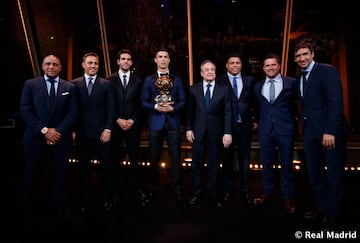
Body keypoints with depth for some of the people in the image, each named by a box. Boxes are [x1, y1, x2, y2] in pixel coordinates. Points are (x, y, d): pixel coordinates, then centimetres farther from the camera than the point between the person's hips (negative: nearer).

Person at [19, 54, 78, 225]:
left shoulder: (69, 87, 7)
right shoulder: (30, 84, 4)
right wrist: (44, 130, -13)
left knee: (61, 176, 11)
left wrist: (58, 131, -12)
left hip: (61, 139, 1)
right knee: (32, 178, 7)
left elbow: (73, 112, 0)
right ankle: (30, 213, 26)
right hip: (36, 139, -1)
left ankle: (60, 208, 30)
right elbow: (25, 111, -4)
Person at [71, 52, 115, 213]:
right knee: (84, 167, 10)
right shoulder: (74, 84, 5)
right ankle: (87, 200, 23)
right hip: (82, 133, 1)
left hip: (101, 133, 0)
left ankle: (106, 199, 20)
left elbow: (110, 108, 0)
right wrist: (72, 130, -2)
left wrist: (108, 129, -7)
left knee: (105, 167, 6)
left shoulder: (106, 84, 4)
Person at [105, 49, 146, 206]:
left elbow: (140, 103, 6)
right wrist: (118, 120, -8)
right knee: (115, 160, 7)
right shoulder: (110, 79, 4)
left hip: (133, 125, 1)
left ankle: (137, 190, 15)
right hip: (115, 125, 0)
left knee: (134, 160, 4)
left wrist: (132, 120, -6)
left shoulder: (138, 80, 7)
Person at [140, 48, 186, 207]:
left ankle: (178, 192, 10)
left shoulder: (177, 79, 9)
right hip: (155, 122, 0)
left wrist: (172, 108, -13)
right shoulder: (149, 80, 7)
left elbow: (182, 101, 5)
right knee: (154, 158, 9)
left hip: (173, 122, 0)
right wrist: (156, 107, -15)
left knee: (176, 158, 0)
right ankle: (153, 190, 24)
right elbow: (143, 102, 2)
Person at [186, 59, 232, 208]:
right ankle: (198, 193, 26)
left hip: (216, 133, -1)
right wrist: (188, 129, -2)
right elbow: (190, 111, 6)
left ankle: (213, 194, 25)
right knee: (197, 165, 10)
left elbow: (227, 112, -4)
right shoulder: (194, 89, 4)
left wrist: (227, 133, -11)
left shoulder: (224, 89, 1)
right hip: (198, 132, 1)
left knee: (214, 166, 10)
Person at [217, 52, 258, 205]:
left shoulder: (250, 80, 5)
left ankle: (245, 192, 23)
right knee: (227, 160, 9)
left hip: (245, 126, 2)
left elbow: (255, 101, 10)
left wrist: (255, 120, 7)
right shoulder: (220, 82, -3)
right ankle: (228, 191, 24)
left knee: (244, 160, 10)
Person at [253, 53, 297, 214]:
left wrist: (291, 120, 4)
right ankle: (267, 193, 25)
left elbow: (295, 103, 6)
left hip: (285, 130, -3)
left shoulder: (291, 83, -1)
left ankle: (287, 198, 19)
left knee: (286, 165, 6)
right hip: (265, 130, 3)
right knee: (266, 164, 10)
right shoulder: (258, 86, 10)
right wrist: (258, 121, 10)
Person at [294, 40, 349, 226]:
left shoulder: (327, 71, -8)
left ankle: (333, 214, 20)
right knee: (314, 173, 10)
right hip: (310, 131, 7)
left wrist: (330, 131, -23)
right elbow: (305, 105, 12)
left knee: (334, 174, 5)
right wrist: (304, 129, 2)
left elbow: (336, 102, -16)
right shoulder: (299, 78, 15)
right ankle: (322, 208, 25)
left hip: (330, 131, -6)